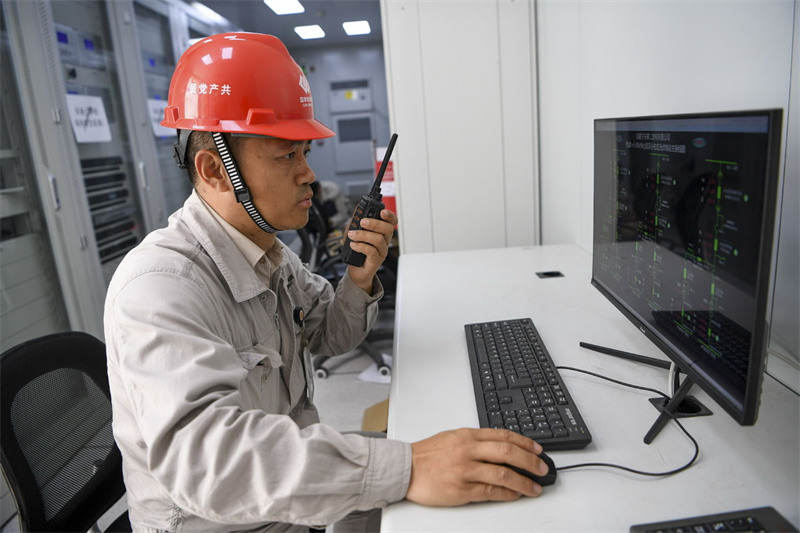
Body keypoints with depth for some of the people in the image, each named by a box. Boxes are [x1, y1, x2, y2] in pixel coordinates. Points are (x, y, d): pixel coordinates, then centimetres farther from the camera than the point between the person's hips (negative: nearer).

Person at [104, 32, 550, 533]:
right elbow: (199, 450, -40)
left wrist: (360, 278, -11)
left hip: (291, 470, 7)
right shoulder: (159, 284, -28)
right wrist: (406, 469, -45)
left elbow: (330, 336, 10)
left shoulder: (271, 251, 0)